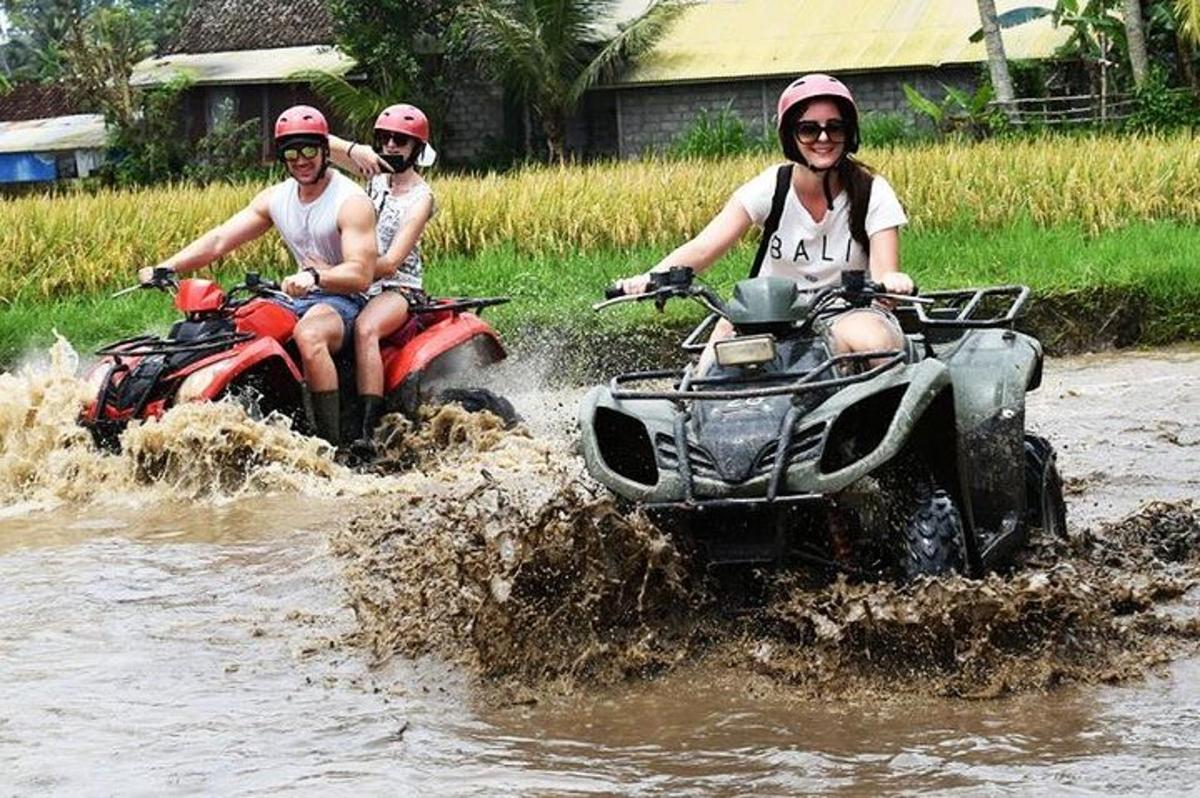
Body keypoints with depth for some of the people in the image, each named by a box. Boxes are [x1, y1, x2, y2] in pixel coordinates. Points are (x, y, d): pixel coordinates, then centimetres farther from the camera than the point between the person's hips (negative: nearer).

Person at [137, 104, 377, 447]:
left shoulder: (351, 201, -12)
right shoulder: (276, 198, 9)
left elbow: (361, 274, -23)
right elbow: (218, 240, 3)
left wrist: (316, 276, -42)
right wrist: (165, 268, -11)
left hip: (345, 300, -7)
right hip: (302, 299, 8)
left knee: (309, 335, -39)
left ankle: (331, 442, -35)